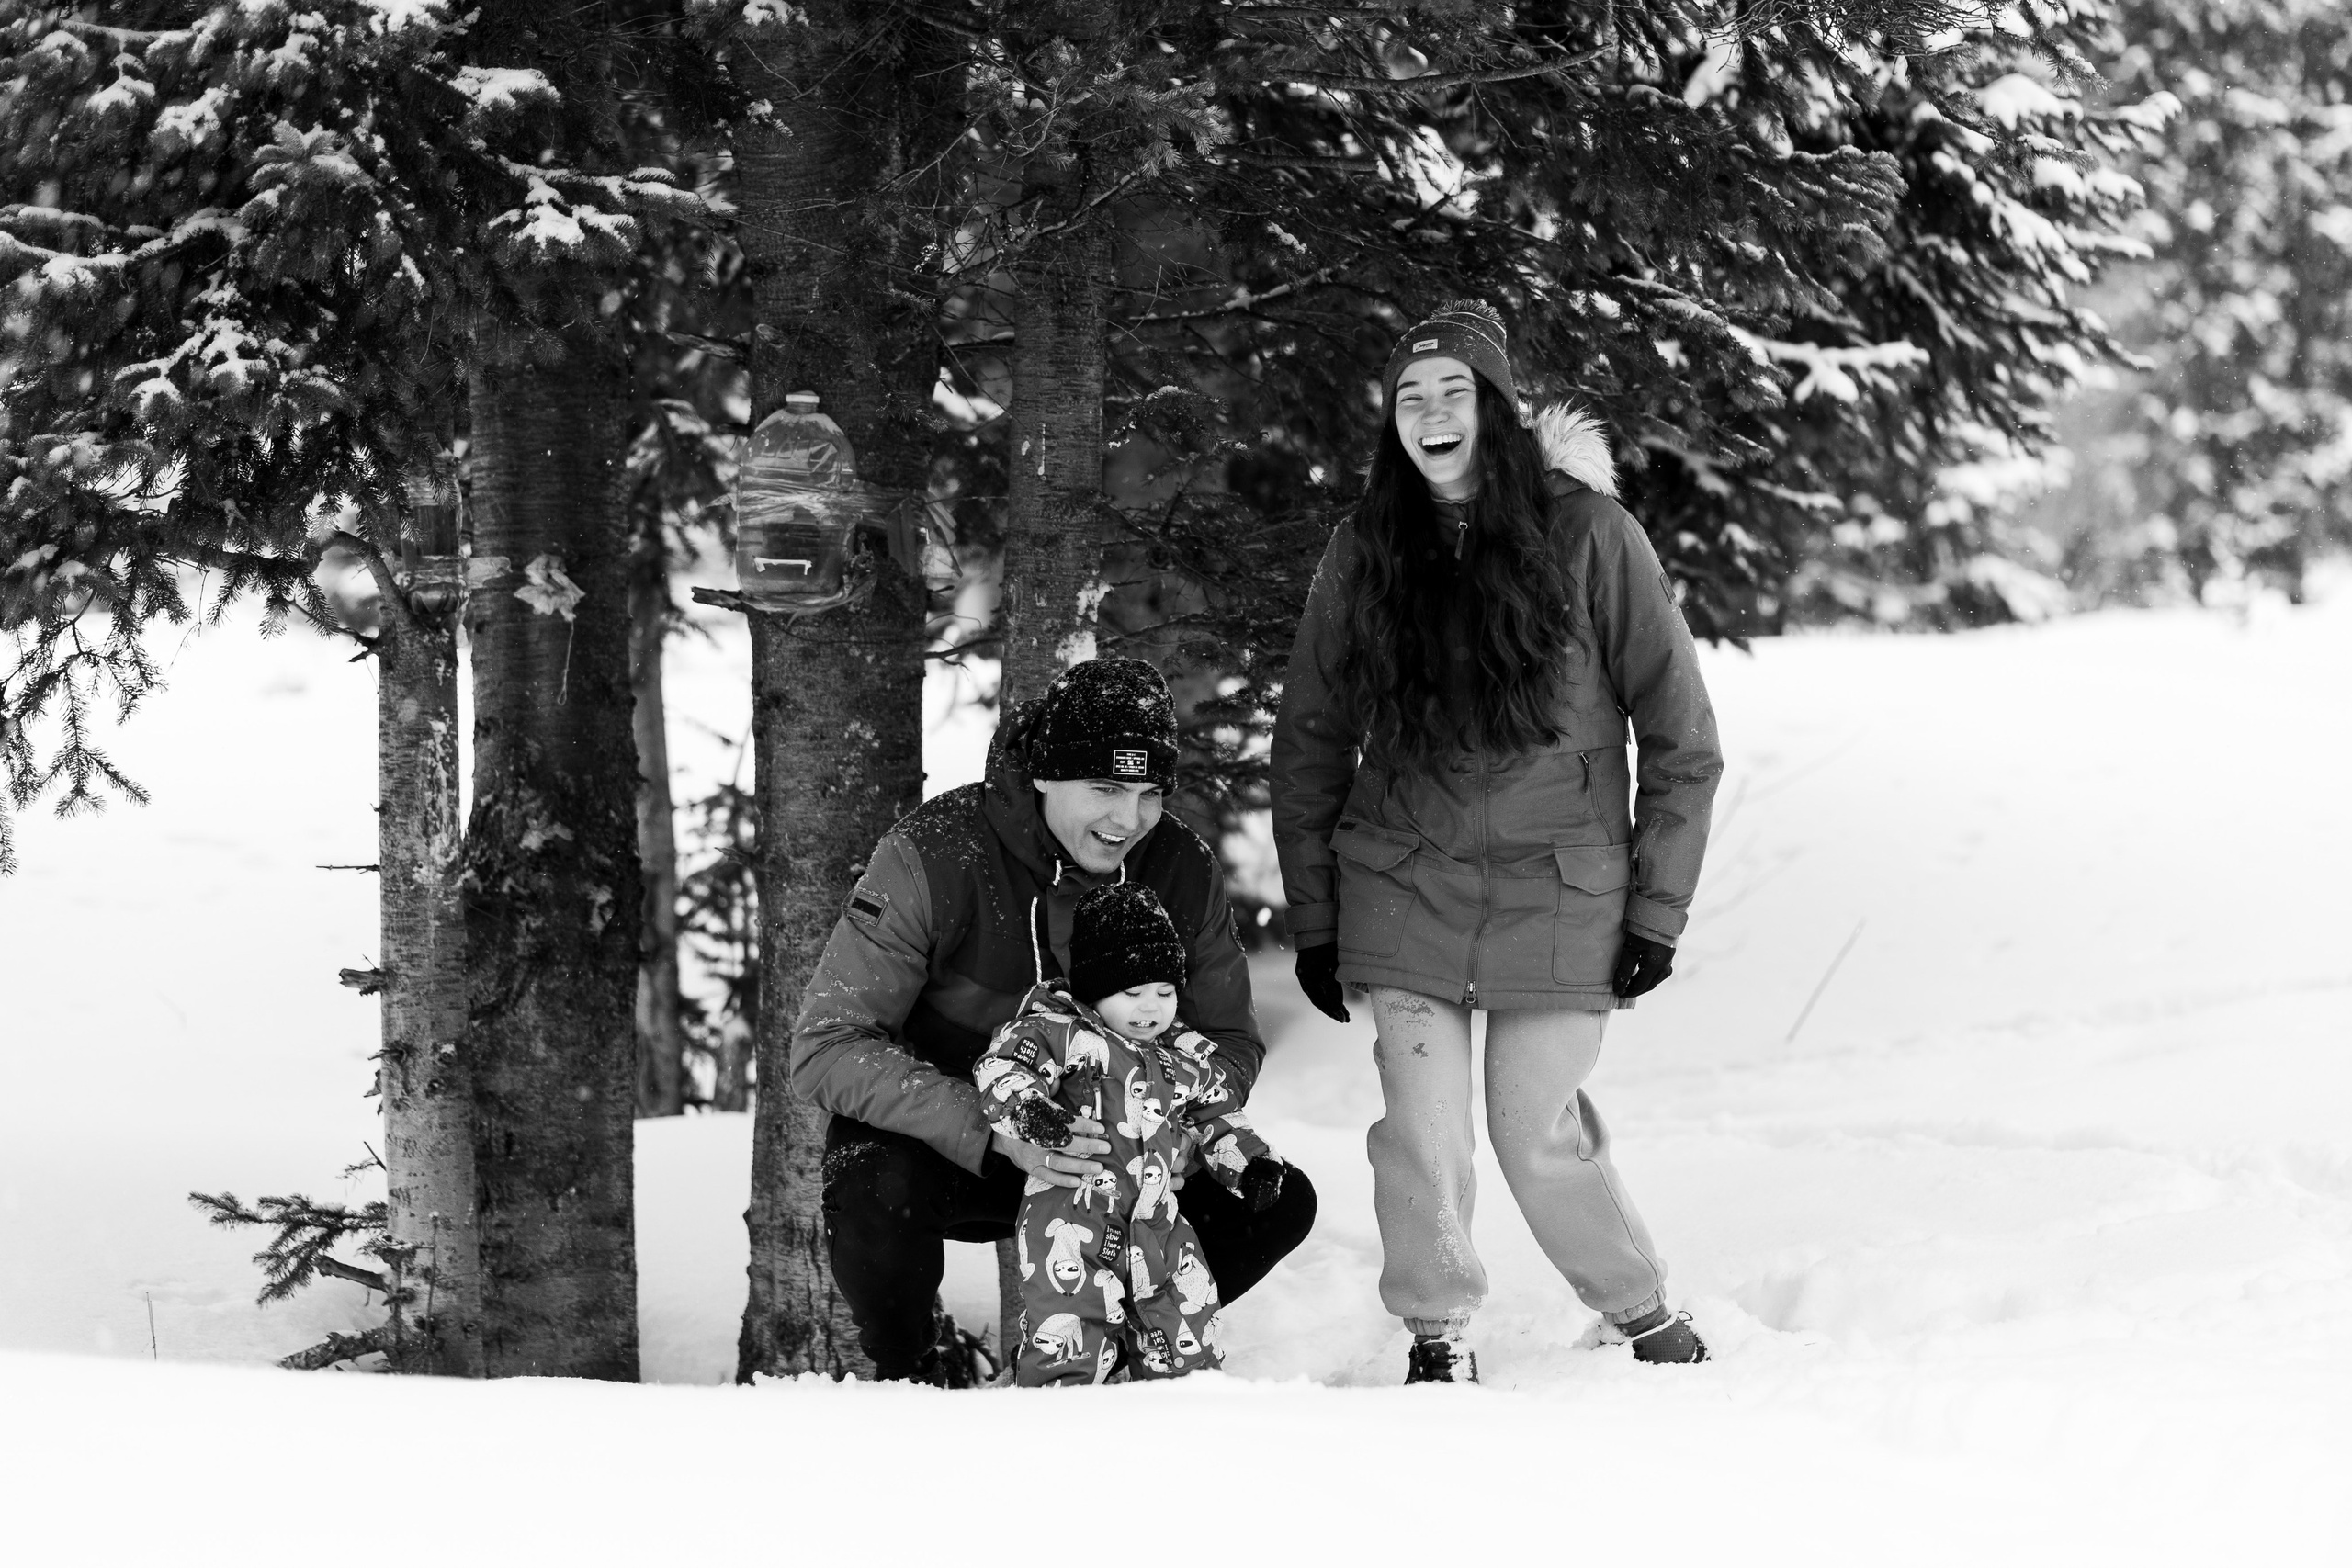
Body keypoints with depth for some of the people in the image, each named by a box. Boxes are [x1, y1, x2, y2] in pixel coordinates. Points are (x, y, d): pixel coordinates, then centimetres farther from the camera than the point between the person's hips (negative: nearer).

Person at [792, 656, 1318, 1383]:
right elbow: (828, 1046, -27)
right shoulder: (934, 855, -24)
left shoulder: (1181, 869, -10)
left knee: (1278, 1201, -14)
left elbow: (1231, 1044, -1)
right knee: (875, 1189, -38)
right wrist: (997, 1134, -40)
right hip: (945, 1149, -4)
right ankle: (910, 1376, -4)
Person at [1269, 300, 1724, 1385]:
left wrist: (1657, 907, -3)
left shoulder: (1585, 533, -5)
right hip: (1405, 890, 2)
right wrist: (1312, 918, 8)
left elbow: (1680, 734, -1)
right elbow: (1310, 743, 12)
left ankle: (1648, 1320, 22)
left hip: (1557, 894, -2)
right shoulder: (1364, 555, 3)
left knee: (1540, 1137, -1)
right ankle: (1439, 1342, 13)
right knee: (1422, 1131, -4)